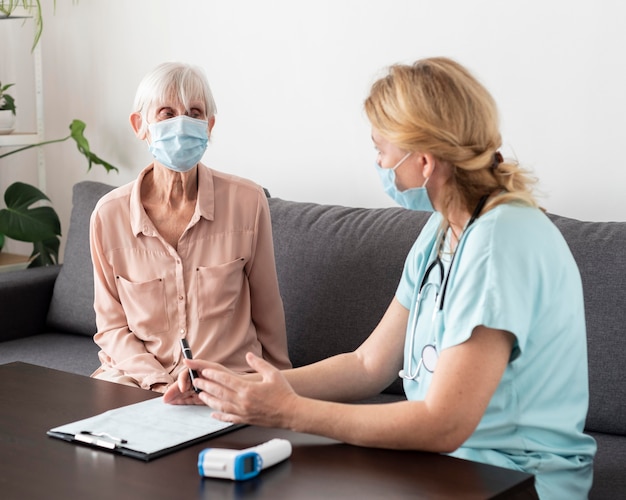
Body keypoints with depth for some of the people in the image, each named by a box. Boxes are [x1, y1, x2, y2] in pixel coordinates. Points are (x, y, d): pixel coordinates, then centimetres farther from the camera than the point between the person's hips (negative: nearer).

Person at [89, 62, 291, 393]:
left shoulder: (247, 201, -7)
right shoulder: (109, 214, -4)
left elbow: (267, 314, 5)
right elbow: (111, 326, 3)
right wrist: (159, 382, -11)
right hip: (138, 376, 2)